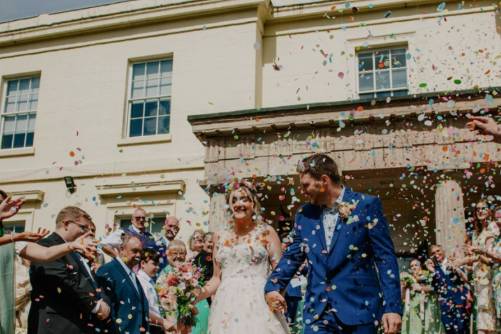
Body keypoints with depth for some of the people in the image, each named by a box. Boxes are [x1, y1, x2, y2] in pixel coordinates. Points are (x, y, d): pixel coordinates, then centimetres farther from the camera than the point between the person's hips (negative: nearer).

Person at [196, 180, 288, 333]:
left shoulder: (266, 232, 3)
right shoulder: (220, 237, 12)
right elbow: (217, 278, 16)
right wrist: (195, 294, 0)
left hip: (258, 305, -3)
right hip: (227, 308, 3)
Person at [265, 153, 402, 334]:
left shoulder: (367, 206, -4)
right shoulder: (304, 215, 9)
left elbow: (385, 257, -6)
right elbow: (292, 256, 15)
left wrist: (392, 307, -11)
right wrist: (273, 286, -1)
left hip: (359, 308, -3)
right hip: (317, 313, 3)